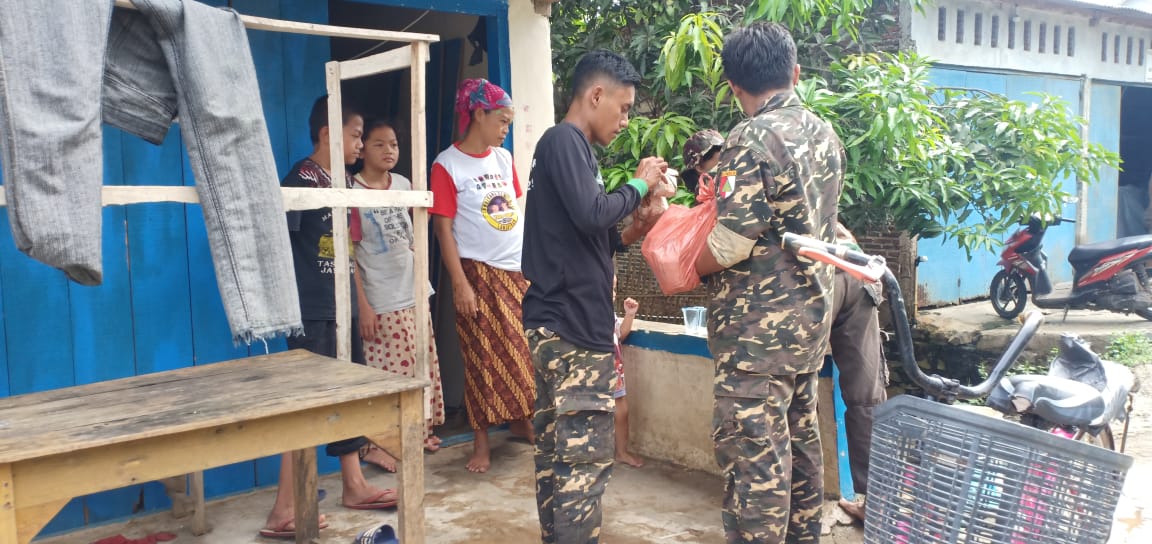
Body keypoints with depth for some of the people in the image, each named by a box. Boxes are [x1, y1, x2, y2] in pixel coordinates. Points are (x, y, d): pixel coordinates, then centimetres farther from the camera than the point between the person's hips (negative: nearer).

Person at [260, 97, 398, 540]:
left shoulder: (345, 182, 11)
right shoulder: (300, 181, -14)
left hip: (342, 306, 8)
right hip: (312, 312, -8)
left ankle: (354, 485, 28)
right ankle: (284, 511, 0)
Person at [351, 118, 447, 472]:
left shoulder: (404, 184, 7)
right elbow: (348, 254, -11)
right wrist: (363, 306, -14)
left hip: (414, 294, 6)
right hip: (381, 303, -6)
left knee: (422, 367, 13)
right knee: (387, 374, -4)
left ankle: (420, 430, 27)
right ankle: (381, 444, 7)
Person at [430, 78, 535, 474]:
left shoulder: (504, 158, 10)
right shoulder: (447, 165, -8)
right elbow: (444, 229, -11)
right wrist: (460, 284, -15)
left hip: (521, 270, 5)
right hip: (480, 273, -5)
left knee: (525, 352, 9)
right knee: (484, 359, 2)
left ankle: (522, 421, 26)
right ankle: (482, 442, 12)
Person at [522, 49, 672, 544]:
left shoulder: (564, 144, 20)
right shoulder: (565, 141, -10)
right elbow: (590, 214, -24)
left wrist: (633, 229, 9)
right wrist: (638, 185, -8)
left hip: (557, 322, 10)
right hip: (573, 324, -10)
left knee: (557, 448, 13)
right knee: (586, 453, -8)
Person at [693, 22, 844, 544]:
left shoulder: (753, 138, -17)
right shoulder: (824, 134, 8)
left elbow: (730, 243, -21)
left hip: (757, 327, -9)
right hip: (810, 315, 9)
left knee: (752, 450, -2)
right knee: (799, 438, 19)